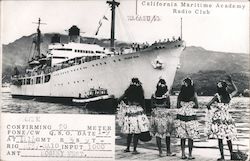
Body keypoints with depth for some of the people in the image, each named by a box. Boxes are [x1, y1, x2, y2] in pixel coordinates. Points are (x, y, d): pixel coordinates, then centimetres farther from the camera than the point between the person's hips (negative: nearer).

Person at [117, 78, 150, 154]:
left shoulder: (128, 92, 0)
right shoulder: (140, 93, -4)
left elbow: (119, 99, 2)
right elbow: (143, 104, -1)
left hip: (129, 111, 2)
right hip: (138, 112, -2)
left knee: (129, 132, 14)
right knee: (137, 132, 2)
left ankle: (127, 148, 22)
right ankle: (134, 150, 3)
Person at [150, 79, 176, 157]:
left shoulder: (153, 95, -2)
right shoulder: (166, 95, -10)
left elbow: (152, 106, 1)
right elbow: (168, 106, -3)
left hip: (156, 114, 2)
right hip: (165, 114, -2)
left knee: (158, 133, 8)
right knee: (167, 134, 10)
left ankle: (160, 152, 8)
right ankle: (168, 151, 16)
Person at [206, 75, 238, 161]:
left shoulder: (217, 96, -11)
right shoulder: (229, 96, 0)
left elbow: (208, 104, -14)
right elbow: (236, 90, 21)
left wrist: (209, 108, 7)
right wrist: (231, 81, 24)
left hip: (218, 118, -4)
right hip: (227, 118, 4)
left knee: (220, 138, -1)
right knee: (229, 138, 12)